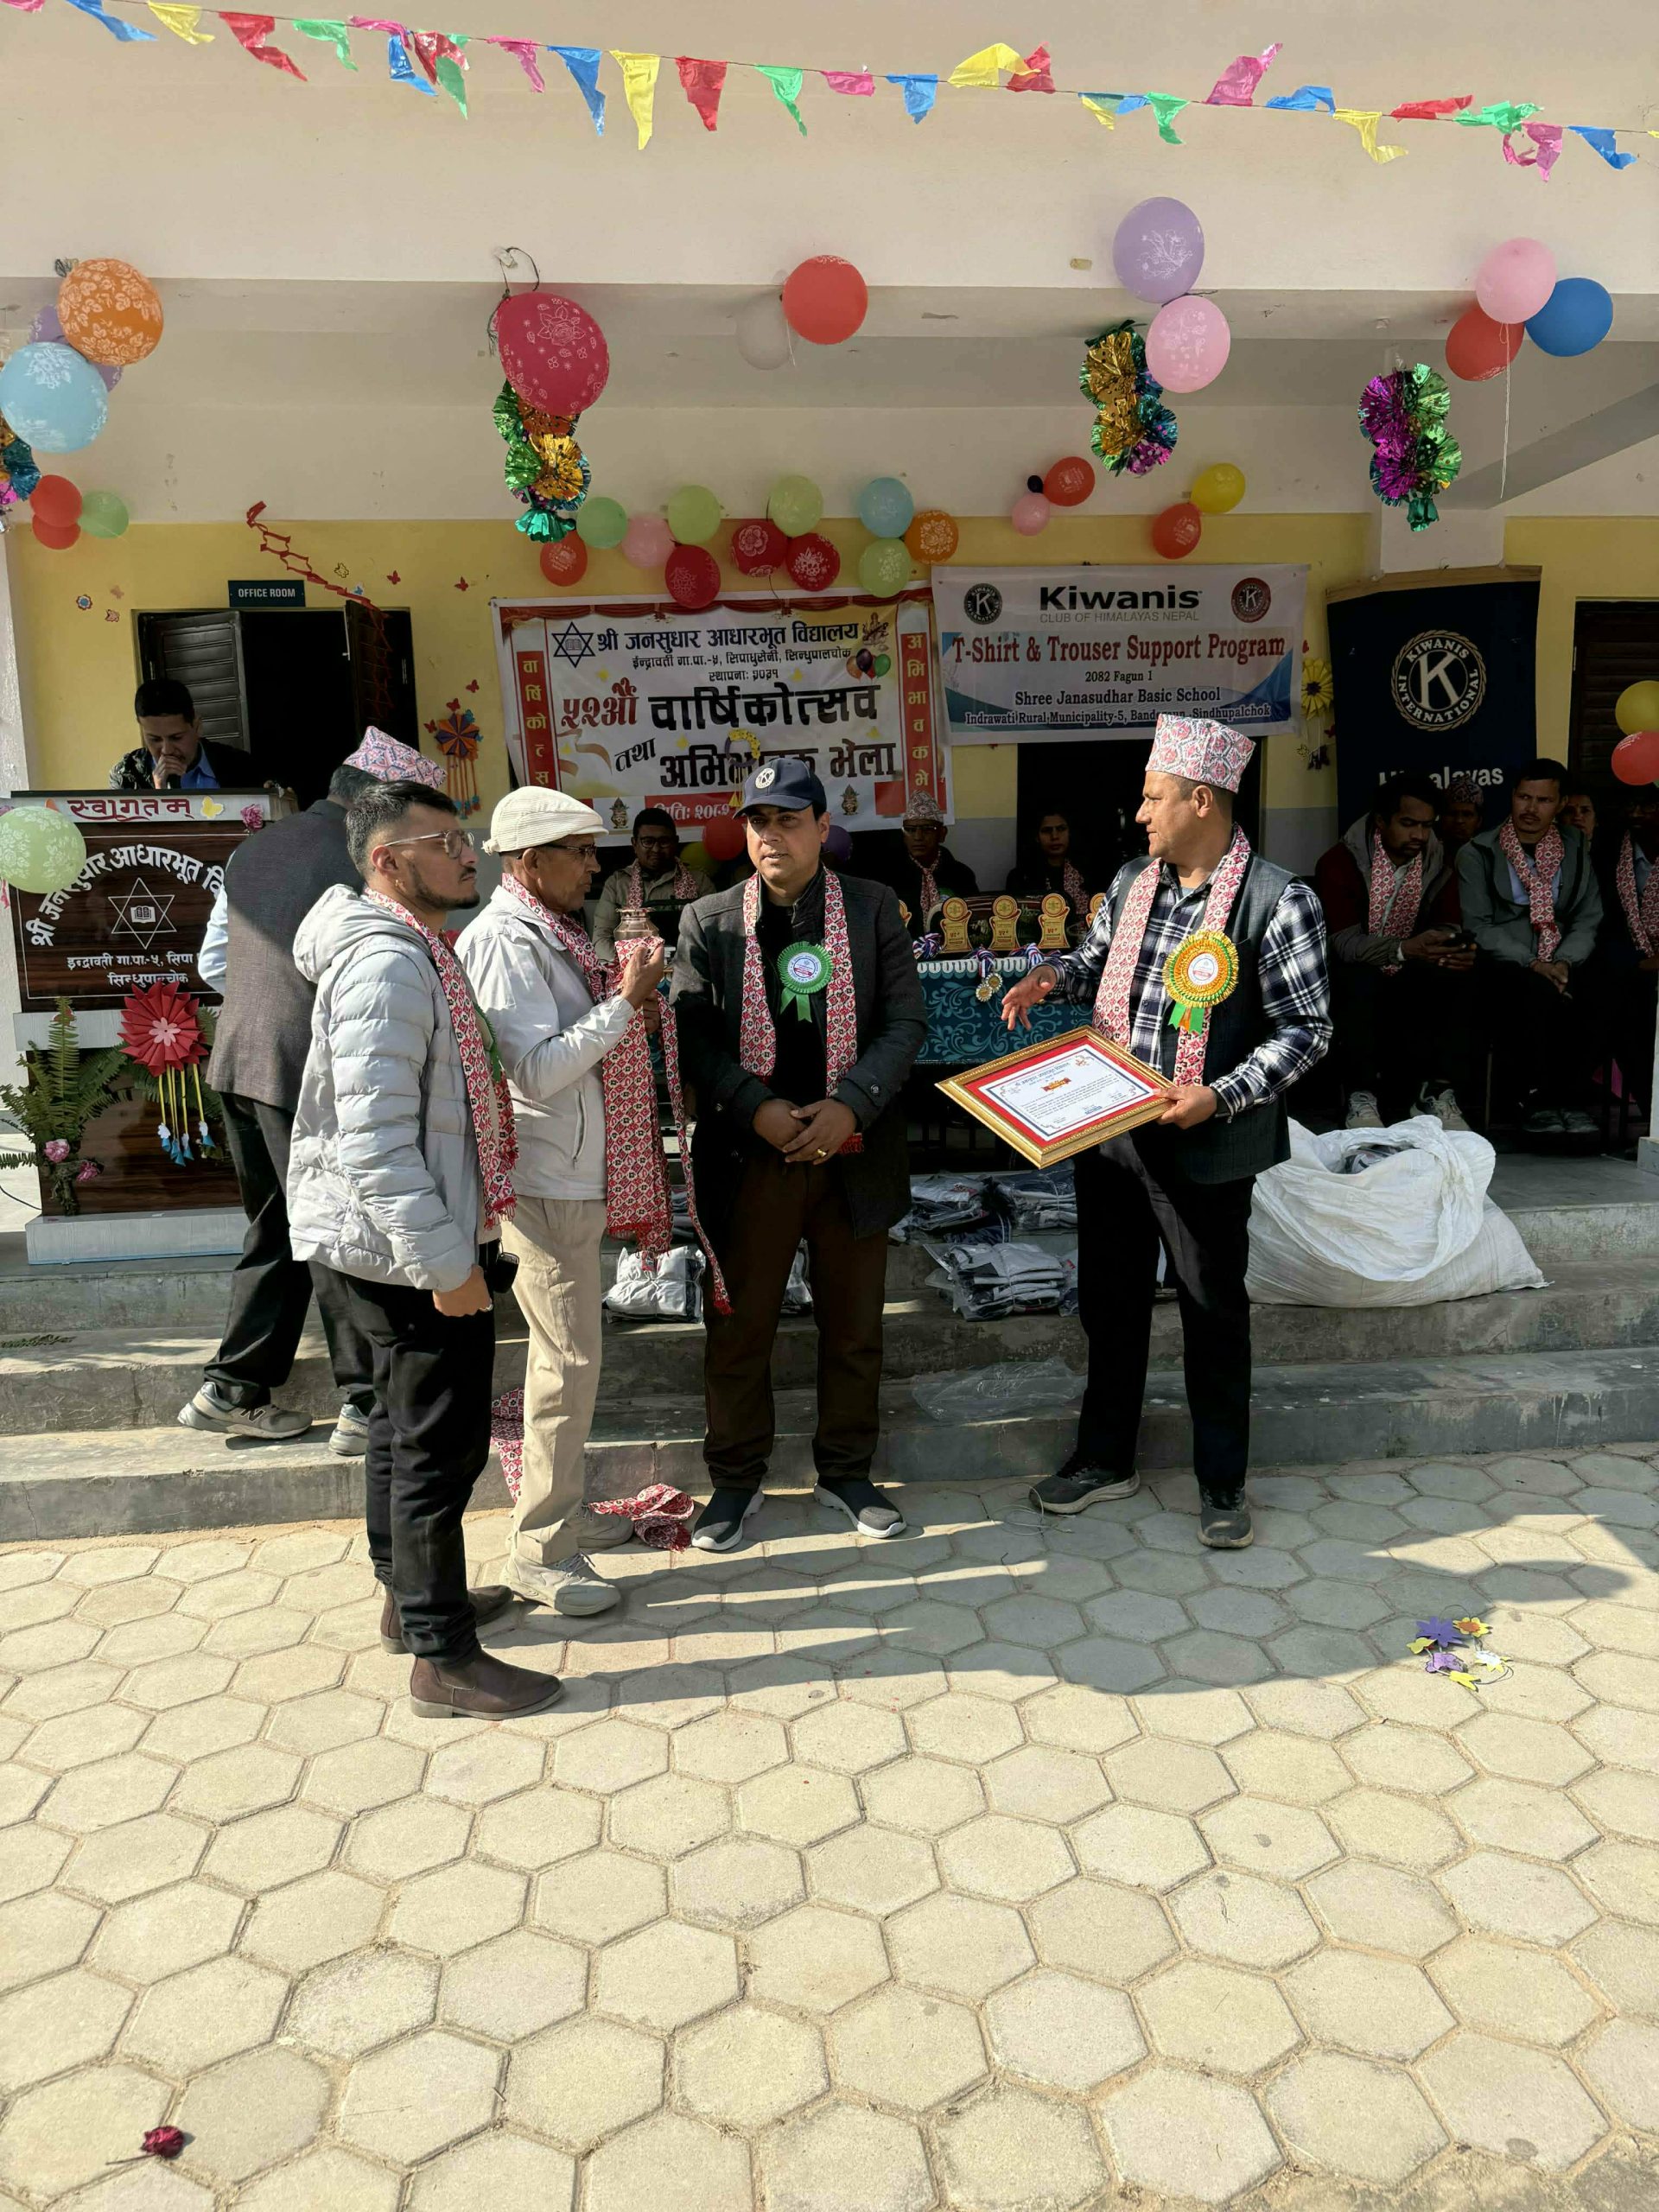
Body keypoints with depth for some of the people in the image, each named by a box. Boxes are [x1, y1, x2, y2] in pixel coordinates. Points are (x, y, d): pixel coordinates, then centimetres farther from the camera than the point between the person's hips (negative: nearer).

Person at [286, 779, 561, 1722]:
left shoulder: (418, 948, 13)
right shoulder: (386, 963, -20)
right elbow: (374, 1135, -27)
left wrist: (452, 1241, 21)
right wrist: (445, 1260, -25)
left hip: (408, 1242, 11)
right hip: (410, 1250, -11)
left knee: (405, 1425, 21)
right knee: (440, 1445, -3)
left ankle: (412, 1596, 38)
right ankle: (444, 1659, 10)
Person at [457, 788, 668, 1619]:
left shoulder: (549, 932, 14)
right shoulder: (504, 942, -18)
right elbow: (537, 1072, -25)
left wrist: (625, 997, 3)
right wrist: (625, 1001, -24)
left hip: (574, 1178, 10)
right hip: (543, 1185, -10)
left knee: (566, 1353, 19)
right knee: (569, 1361, -5)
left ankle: (559, 1506, 34)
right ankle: (540, 1551, 8)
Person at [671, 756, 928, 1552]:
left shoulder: (874, 908, 2)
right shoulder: (707, 921, 1)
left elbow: (905, 1020, -2)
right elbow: (691, 1037, -4)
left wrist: (850, 1105, -15)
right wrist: (758, 1111, -18)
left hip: (854, 1152, 1)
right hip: (748, 1156, -1)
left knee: (854, 1328, 14)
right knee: (738, 1328, 9)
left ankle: (846, 1472, 33)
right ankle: (735, 1479, 28)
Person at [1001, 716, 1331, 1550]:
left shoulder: (1278, 901, -13)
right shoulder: (1131, 881, 5)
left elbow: (1308, 1029, -12)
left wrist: (1220, 1095, -23)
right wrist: (1052, 975, 0)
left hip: (1203, 1145, -6)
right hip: (1107, 1131, 6)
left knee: (1214, 1309, 8)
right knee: (1108, 1295, 16)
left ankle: (1222, 1482, 27)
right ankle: (1106, 1458, 34)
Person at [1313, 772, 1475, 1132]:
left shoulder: (1438, 866, 3)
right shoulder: (1339, 863, -13)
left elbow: (1448, 927, 0)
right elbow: (1342, 941, -22)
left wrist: (1458, 950, -26)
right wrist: (1403, 949, -38)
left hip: (1408, 979, 5)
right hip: (1355, 978, -4)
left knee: (1457, 980, -23)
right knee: (1359, 980, -37)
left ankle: (1437, 1092, -19)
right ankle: (1361, 1098, -29)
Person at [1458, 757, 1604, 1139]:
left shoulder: (1575, 851, 17)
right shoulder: (1477, 854, 6)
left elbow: (1588, 920, 11)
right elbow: (1478, 926, -2)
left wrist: (1564, 963, -9)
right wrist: (1533, 965, -14)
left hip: (1562, 967, 3)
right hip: (1503, 969, -3)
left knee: (1590, 993, -32)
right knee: (1537, 990, -37)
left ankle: (1573, 1100, -25)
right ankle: (1537, 1099, -28)